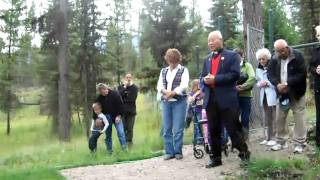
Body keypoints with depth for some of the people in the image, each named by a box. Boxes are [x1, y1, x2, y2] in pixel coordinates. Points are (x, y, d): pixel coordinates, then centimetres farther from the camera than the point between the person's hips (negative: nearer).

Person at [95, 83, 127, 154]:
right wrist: (96, 118, -5)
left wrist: (118, 116, -14)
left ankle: (124, 148, -6)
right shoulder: (99, 98, 0)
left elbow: (120, 105, -9)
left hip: (116, 117, -3)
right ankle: (109, 150, 15)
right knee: (108, 135, 6)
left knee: (121, 132, -12)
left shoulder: (115, 94, -10)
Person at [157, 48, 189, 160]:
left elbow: (184, 85, -9)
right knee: (167, 129, 3)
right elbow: (159, 85, 6)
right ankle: (169, 152, 10)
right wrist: (165, 91, -15)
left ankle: (178, 152, 4)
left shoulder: (183, 70, 4)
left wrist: (172, 93, -20)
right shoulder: (163, 71, 17)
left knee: (178, 129, -5)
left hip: (179, 101, -4)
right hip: (165, 102, 4)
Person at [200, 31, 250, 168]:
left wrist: (215, 79, -17)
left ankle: (244, 153, 17)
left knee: (233, 129, 0)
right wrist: (205, 80, -7)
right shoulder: (207, 59, 19)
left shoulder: (232, 55, 0)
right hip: (210, 100, 6)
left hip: (227, 99, -5)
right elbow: (202, 77, 17)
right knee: (213, 131, 8)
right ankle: (215, 158, 16)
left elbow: (235, 74, -12)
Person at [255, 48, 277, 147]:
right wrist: (260, 84, -1)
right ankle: (269, 138, 21)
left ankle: (274, 138, 1)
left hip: (273, 96, -7)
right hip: (264, 97, 7)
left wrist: (268, 83, -15)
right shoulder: (258, 69, 15)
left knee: (275, 119, -5)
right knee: (267, 120, 13)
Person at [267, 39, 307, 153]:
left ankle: (300, 144, 3)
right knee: (280, 118, 7)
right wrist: (277, 84, -21)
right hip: (282, 93, 4)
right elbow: (270, 74, -1)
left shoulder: (297, 56, -12)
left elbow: (302, 74, -17)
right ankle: (281, 142, 19)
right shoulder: (274, 59, 1)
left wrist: (287, 84, -25)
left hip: (296, 93, -4)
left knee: (299, 118, -4)